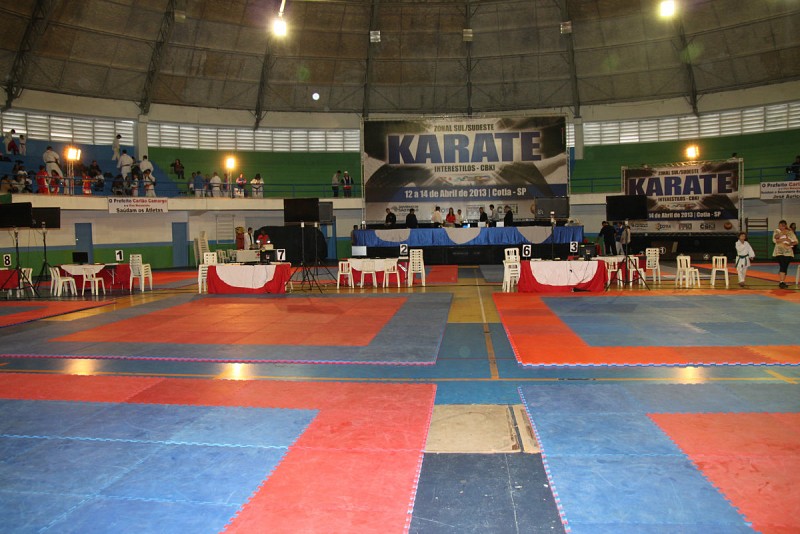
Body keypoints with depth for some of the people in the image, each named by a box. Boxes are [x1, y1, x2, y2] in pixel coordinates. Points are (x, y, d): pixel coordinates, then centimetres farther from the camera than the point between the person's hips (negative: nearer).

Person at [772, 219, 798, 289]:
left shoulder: (790, 232, 5)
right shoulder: (777, 231, 1)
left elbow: (795, 241, 3)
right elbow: (774, 240, -11)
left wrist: (790, 244, -16)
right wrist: (784, 239, -20)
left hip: (788, 252, 3)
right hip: (779, 252, -3)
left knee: (785, 267, 6)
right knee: (782, 266, -17)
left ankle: (783, 282, 17)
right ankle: (781, 282, -17)